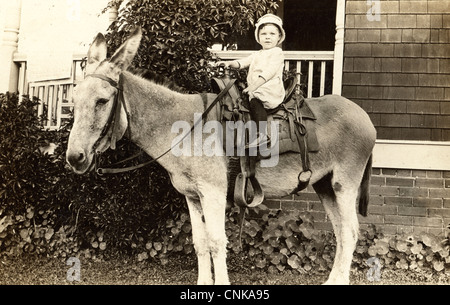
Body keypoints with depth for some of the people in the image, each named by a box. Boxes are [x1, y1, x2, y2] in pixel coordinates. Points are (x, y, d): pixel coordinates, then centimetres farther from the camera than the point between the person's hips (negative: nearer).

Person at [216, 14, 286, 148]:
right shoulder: (257, 55, 26)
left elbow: (269, 71, -14)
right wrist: (229, 63, -4)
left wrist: (254, 85, -22)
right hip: (256, 90, 8)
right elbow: (243, 62, 18)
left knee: (255, 101, -30)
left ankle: (262, 135, -27)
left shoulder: (277, 52, -1)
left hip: (271, 90, -8)